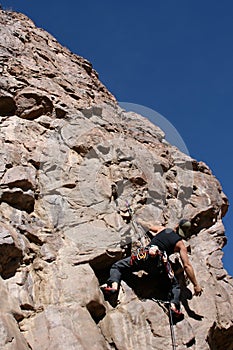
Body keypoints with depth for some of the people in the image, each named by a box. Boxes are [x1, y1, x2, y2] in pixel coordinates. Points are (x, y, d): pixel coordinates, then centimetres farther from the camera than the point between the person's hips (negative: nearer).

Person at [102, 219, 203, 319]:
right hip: (160, 263, 0)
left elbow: (148, 226, 42)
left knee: (117, 266, 13)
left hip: (144, 256, 1)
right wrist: (196, 285, 15)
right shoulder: (180, 244, 18)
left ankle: (114, 285, -14)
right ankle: (174, 304, -6)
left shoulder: (162, 229, 24)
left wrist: (138, 221, 64)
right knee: (175, 285, 20)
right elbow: (187, 266, 11)